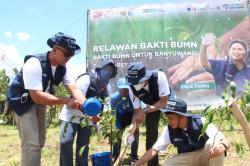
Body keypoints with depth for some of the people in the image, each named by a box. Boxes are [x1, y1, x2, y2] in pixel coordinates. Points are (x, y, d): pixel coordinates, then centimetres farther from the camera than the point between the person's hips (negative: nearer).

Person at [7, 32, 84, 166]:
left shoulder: (63, 67, -10)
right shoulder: (34, 64, -32)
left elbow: (74, 90, -15)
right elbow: (37, 97, -37)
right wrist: (67, 101, -37)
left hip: (40, 102, 8)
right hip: (23, 101, -7)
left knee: (39, 142, 16)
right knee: (31, 144, -15)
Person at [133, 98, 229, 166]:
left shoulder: (201, 122, -23)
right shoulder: (169, 130, -13)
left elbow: (225, 141, -26)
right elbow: (154, 150, -7)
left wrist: (222, 146, -51)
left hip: (205, 155, -2)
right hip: (187, 158, 2)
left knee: (214, 142, -35)